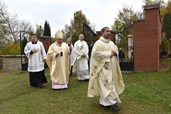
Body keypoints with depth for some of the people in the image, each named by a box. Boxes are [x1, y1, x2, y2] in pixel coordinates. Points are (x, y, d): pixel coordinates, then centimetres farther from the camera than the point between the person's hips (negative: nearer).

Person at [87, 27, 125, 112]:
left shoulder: (112, 43, 15)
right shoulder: (98, 43, -9)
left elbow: (116, 51, 22)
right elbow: (95, 53, -21)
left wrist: (115, 53, -5)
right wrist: (109, 54, -18)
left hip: (111, 68, 8)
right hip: (103, 68, -8)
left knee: (110, 83, 11)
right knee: (107, 84, -9)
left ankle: (104, 101, 23)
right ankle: (112, 102, -6)